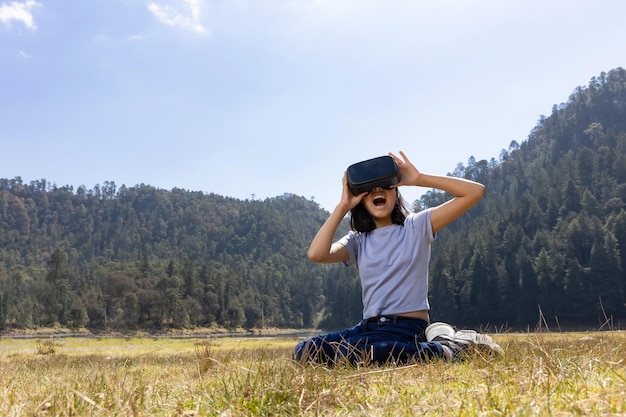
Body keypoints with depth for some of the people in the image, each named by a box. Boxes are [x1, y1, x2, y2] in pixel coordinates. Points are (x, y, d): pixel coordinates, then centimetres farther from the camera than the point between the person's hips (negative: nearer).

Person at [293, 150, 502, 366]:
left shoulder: (416, 226, 1)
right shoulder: (357, 241, 10)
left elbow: (476, 191, -7)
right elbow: (316, 254, -12)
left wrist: (419, 179, -11)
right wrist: (343, 206, -6)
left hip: (408, 329, -5)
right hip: (369, 327, 5)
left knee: (349, 354, -33)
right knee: (304, 352, -11)